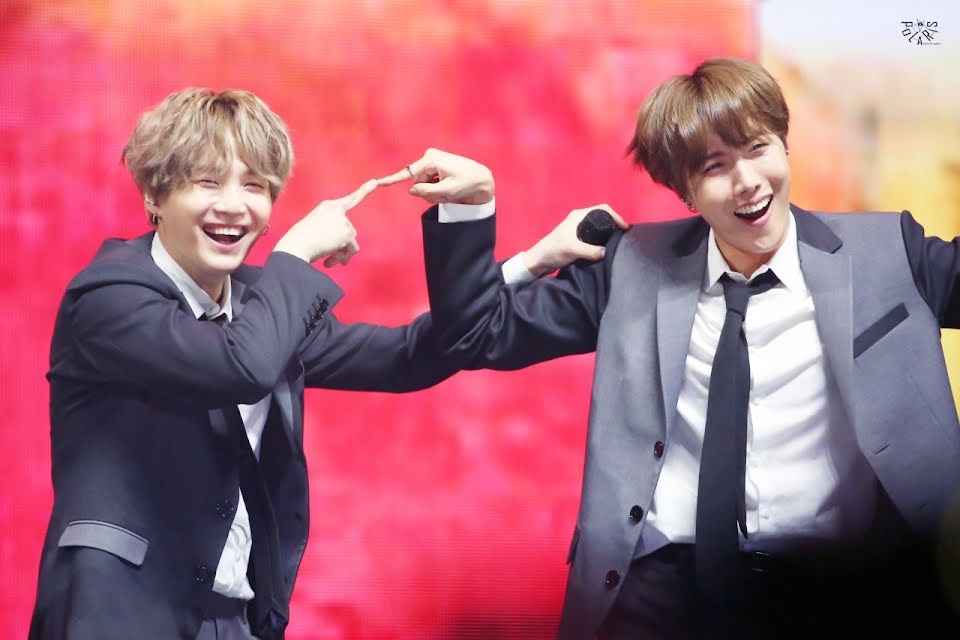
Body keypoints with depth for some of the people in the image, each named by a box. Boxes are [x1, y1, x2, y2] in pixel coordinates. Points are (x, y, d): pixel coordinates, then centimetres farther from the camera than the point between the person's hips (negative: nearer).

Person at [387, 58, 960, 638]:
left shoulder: (886, 254, 6)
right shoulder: (635, 266, 9)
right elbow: (485, 331, 12)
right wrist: (470, 203, -1)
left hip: (840, 588, 0)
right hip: (670, 582, 0)